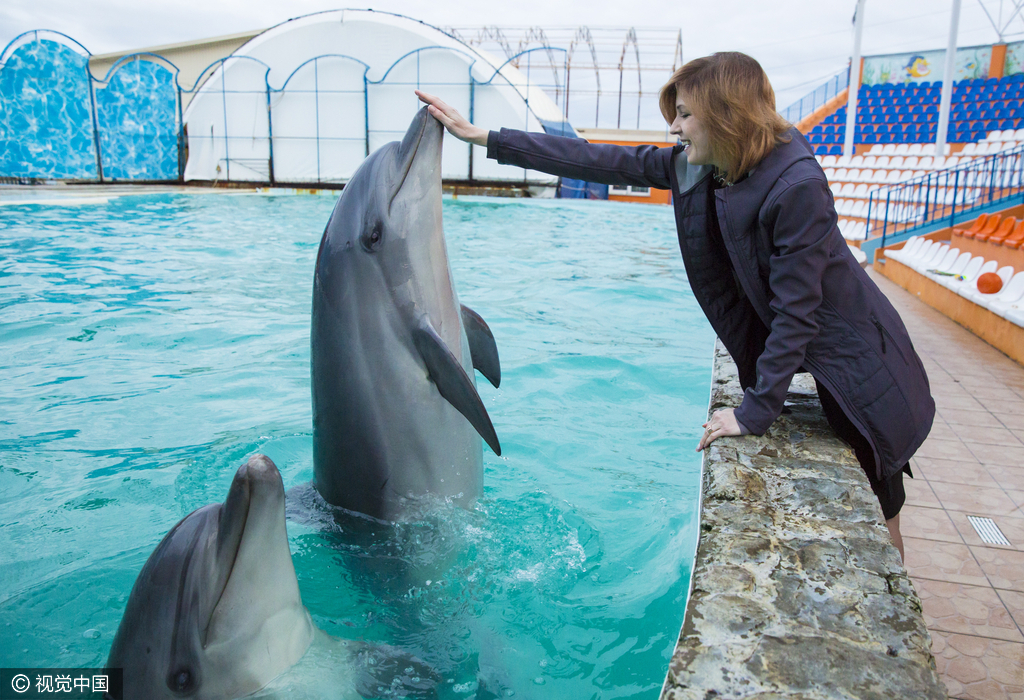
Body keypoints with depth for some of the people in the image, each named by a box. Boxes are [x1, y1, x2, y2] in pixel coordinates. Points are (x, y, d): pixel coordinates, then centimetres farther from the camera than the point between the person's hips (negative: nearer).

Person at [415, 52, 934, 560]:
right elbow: (603, 162, -6)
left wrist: (755, 410, -22)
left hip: (852, 357, -6)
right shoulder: (692, 167, -8)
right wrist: (481, 137, -6)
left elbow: (796, 311, -25)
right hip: (788, 346, 6)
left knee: (874, 505, 6)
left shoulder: (798, 186, -28)